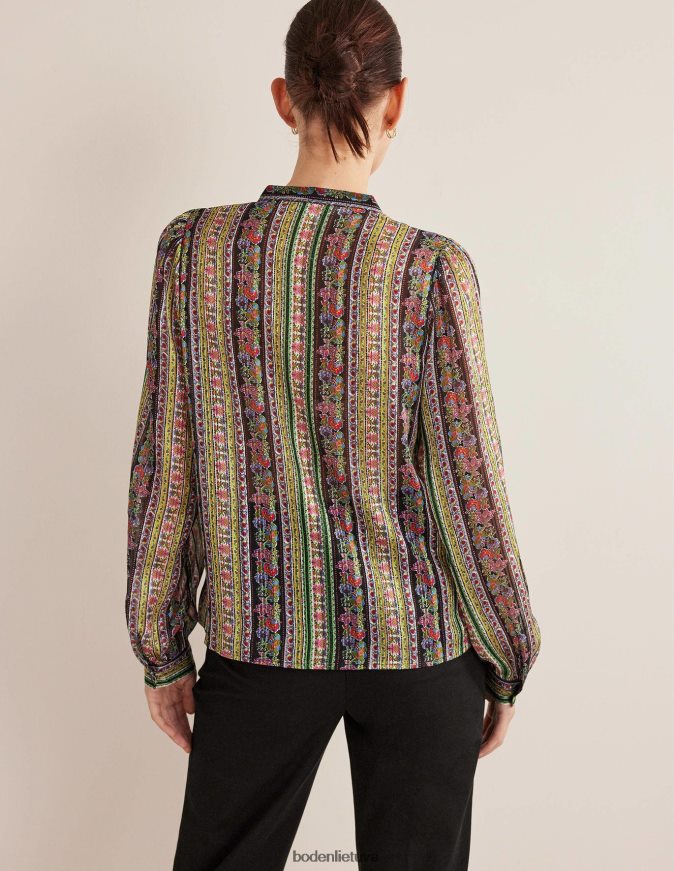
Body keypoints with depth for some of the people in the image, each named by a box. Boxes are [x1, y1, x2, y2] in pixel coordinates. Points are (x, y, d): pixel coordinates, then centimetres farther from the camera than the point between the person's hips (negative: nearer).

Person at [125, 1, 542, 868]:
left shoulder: (193, 249, -9)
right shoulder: (432, 269, -15)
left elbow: (164, 472, -6)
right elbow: (468, 493, -11)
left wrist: (161, 649, 6)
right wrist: (507, 662, 4)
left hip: (262, 640, 2)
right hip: (418, 643, -1)